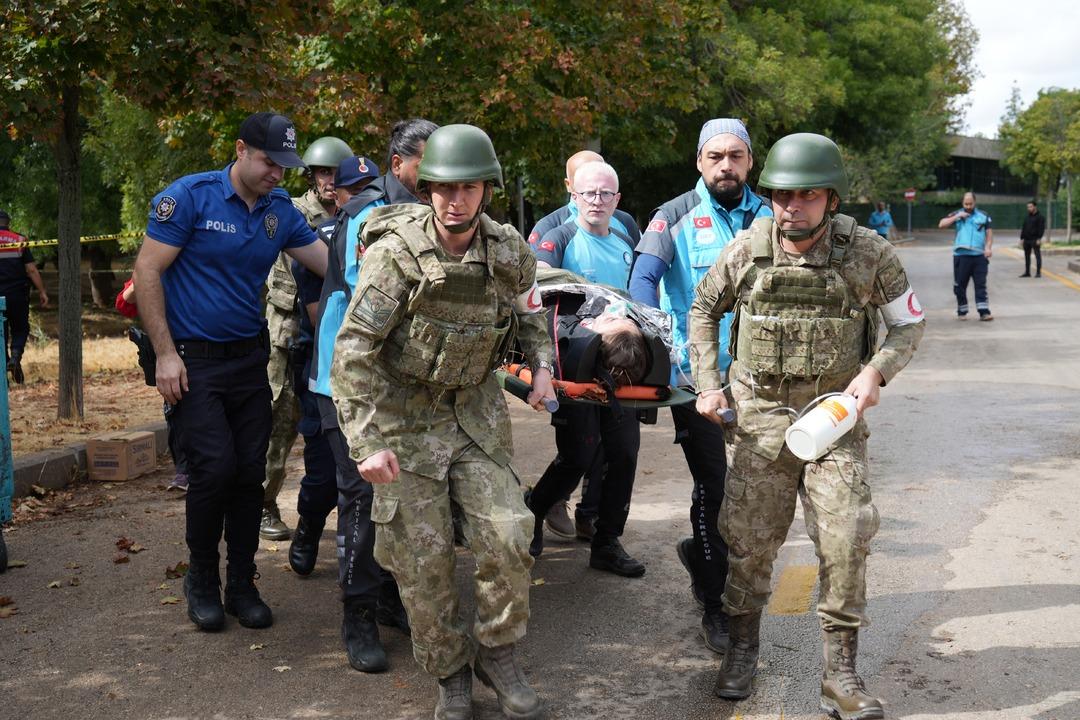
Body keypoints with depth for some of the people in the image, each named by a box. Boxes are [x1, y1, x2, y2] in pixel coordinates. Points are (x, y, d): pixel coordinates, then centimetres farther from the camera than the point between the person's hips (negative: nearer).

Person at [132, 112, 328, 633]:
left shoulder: (280, 209, 6)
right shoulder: (190, 196, -10)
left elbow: (332, 262, 5)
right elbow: (147, 271, -10)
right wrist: (165, 354, -13)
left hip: (250, 358, 5)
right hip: (193, 361, -5)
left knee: (250, 473, 4)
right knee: (215, 467, -13)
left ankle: (242, 586, 18)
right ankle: (201, 581, 9)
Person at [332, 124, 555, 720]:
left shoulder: (509, 252, -6)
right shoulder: (395, 253, -20)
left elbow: (529, 313, 17)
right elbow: (353, 353, -20)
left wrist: (542, 365, -1)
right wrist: (367, 442, -25)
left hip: (476, 408, 3)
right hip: (405, 414, -3)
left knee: (507, 535, -7)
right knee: (423, 557, 0)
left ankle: (497, 652, 17)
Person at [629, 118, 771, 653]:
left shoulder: (767, 217, 8)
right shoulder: (677, 217, -4)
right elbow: (644, 277, -13)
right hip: (693, 372, -4)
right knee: (713, 485, -2)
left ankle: (701, 551, 41)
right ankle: (713, 607, 11)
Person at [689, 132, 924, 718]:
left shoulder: (868, 253, -8)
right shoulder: (747, 250, -6)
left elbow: (909, 323, 4)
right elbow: (703, 309, 10)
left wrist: (876, 370, -14)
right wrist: (707, 384, 1)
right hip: (759, 415, 1)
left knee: (846, 539, -8)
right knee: (748, 538, 5)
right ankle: (742, 650, 27)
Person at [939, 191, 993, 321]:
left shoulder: (983, 216, 10)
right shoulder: (956, 214, 9)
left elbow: (989, 232, 10)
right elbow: (941, 224, -1)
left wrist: (988, 247, -5)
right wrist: (957, 217, -10)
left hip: (979, 256, 0)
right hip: (961, 256, 0)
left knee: (981, 284, -2)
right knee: (960, 285, 4)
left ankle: (984, 312, -4)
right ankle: (962, 312, 14)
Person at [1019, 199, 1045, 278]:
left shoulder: (1040, 217, -4)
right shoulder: (1027, 217, 16)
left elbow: (1041, 228, -11)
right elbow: (1023, 228, 19)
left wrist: (1039, 239, -18)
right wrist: (1022, 238, 12)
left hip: (1035, 240, -7)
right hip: (1026, 240, 7)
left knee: (1038, 256, -4)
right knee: (1027, 256, 9)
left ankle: (1038, 273, -4)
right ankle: (1027, 272, 15)